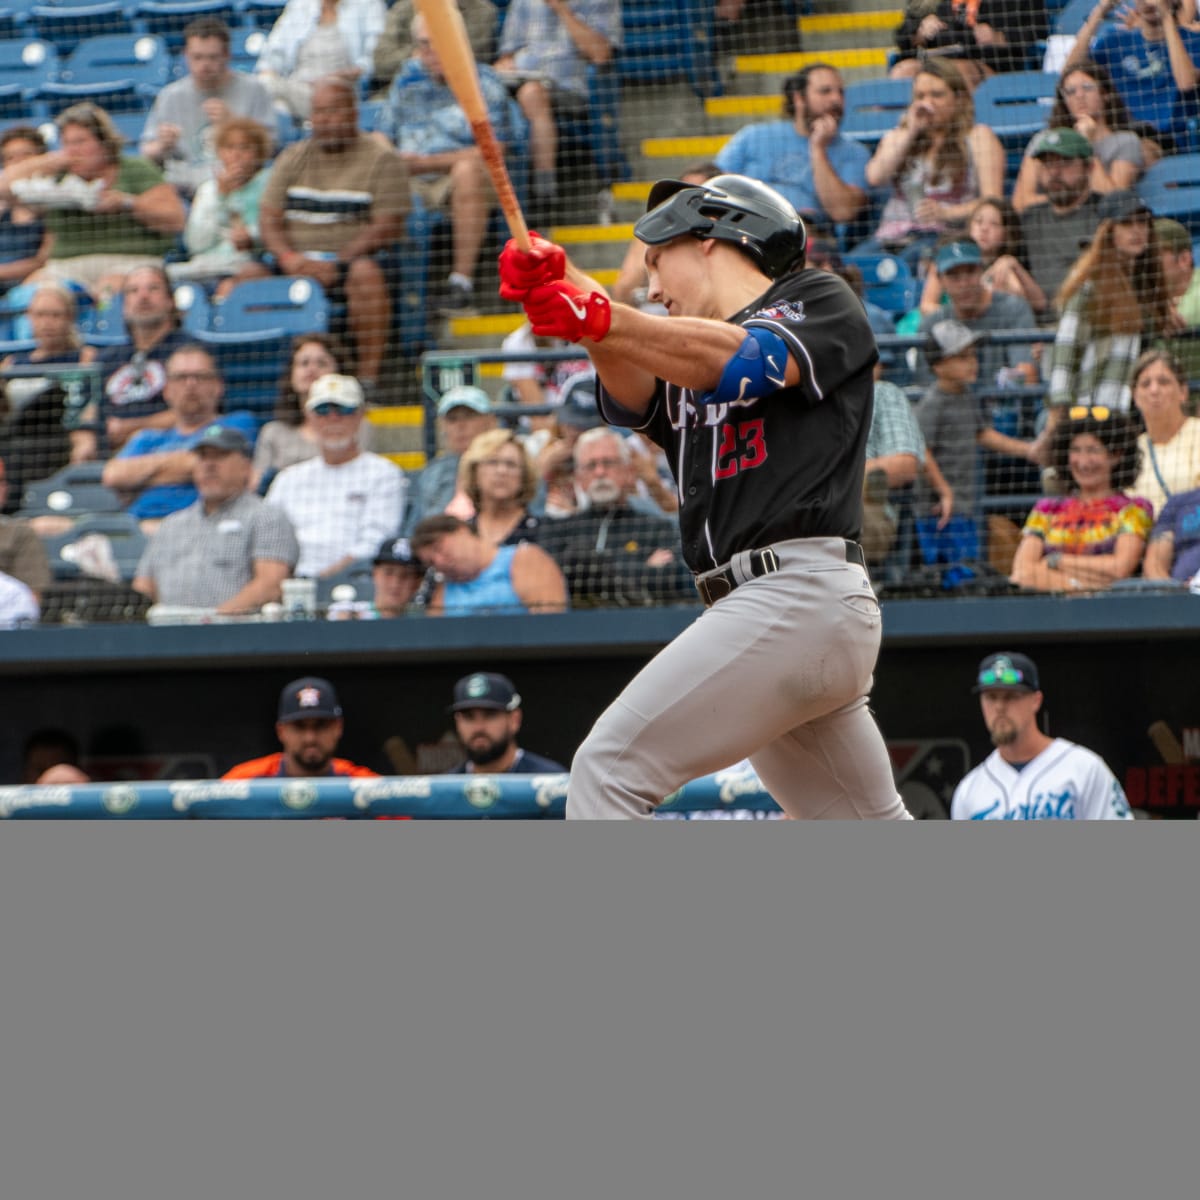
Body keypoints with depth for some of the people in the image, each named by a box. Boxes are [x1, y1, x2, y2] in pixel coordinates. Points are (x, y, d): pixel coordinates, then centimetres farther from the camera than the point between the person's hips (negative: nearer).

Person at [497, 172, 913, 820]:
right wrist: (561, 286, -20)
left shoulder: (822, 302, 6)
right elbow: (629, 388, 2)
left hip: (800, 590, -9)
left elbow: (751, 361, -16)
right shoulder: (678, 372, 26)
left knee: (609, 766, -16)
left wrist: (602, 320, -31)